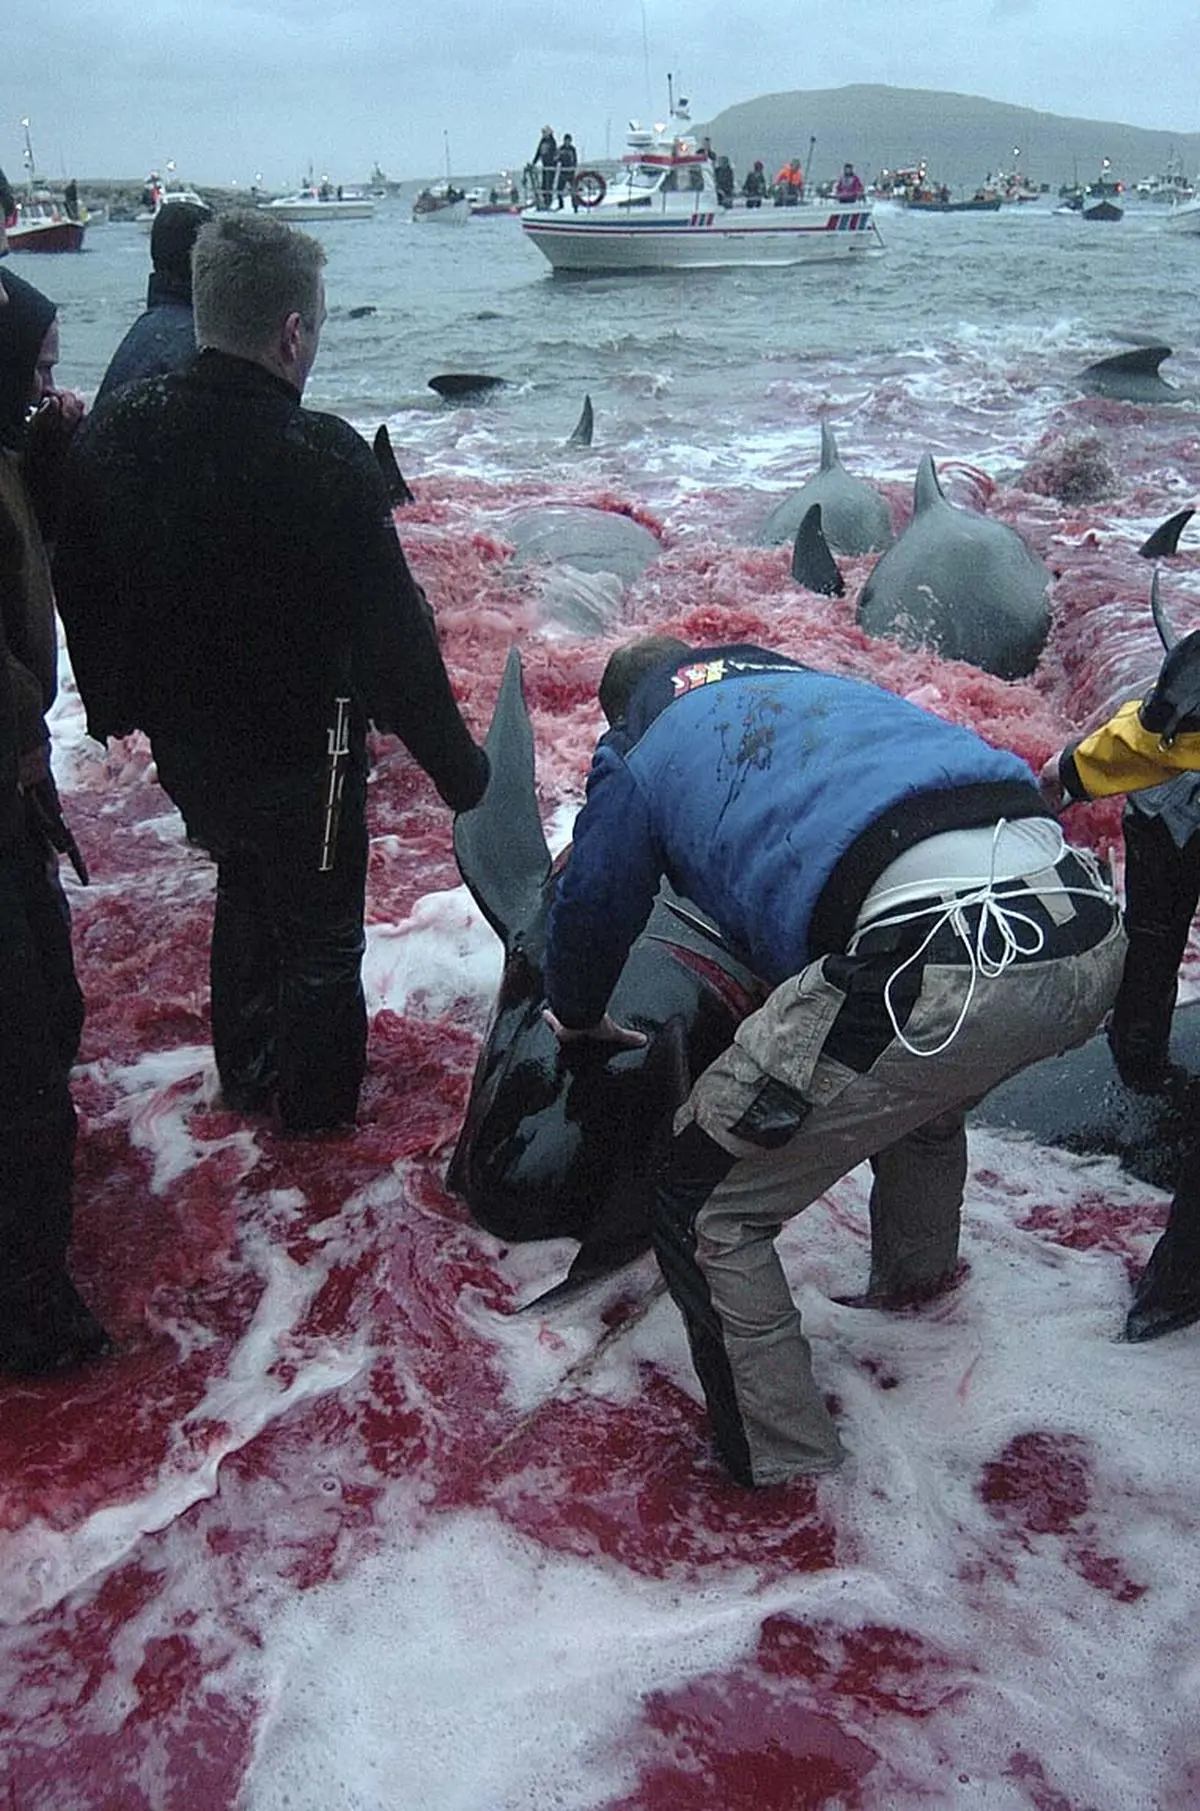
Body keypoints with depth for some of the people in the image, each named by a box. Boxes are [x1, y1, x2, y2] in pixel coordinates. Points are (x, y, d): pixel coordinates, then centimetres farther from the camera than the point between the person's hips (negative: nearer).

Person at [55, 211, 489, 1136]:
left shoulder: (120, 428, -8)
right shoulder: (323, 462, -29)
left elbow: (82, 590, 5)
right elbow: (394, 639, -24)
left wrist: (114, 704, 21)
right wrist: (456, 763, -11)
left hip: (183, 745, 6)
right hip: (301, 756, -6)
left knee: (245, 892, 30)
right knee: (319, 935, 16)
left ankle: (247, 1073, 47)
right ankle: (316, 1110, 36)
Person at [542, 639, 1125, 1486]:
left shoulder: (640, 754, 20)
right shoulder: (821, 684, 36)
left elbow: (593, 905, 31)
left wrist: (579, 1018, 52)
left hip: (930, 964, -8)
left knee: (708, 1209, 9)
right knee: (925, 1093, 41)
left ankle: (788, 1476, 17)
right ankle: (916, 1281, 63)